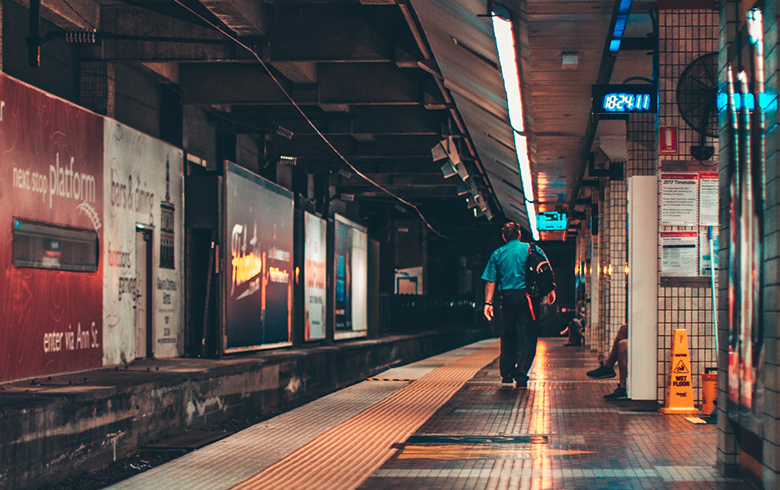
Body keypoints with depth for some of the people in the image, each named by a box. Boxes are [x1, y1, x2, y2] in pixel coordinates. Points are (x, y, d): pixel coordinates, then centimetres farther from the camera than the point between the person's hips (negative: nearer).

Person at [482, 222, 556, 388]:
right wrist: (550, 291, 2)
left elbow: (490, 281, 4)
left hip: (506, 298, 2)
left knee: (508, 336, 15)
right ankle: (520, 375, -10)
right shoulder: (532, 249, 5)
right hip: (527, 297, -2)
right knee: (527, 337, -1)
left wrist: (488, 303, 4)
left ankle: (506, 373, 17)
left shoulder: (497, 254, 9)